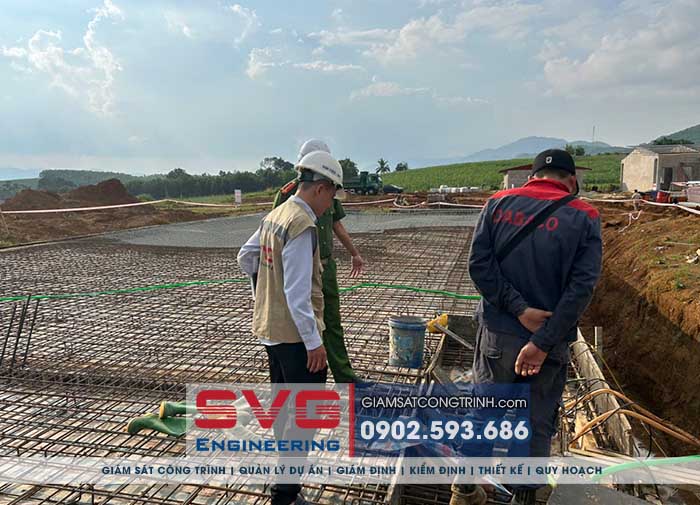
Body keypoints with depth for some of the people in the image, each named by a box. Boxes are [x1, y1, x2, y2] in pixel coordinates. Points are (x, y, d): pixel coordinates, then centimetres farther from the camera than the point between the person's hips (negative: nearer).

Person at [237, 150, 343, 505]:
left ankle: (285, 462, 44)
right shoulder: (303, 226, -23)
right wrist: (314, 342, -20)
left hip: (269, 326, 10)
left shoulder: (274, 216, 6)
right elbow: (298, 293, -25)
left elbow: (245, 256, 19)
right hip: (295, 333, -9)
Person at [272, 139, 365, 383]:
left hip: (327, 267, 7)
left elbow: (337, 225, 20)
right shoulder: (288, 194, -14)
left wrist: (354, 254, 28)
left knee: (333, 325, 16)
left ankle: (344, 377, 28)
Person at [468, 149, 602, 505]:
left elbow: (478, 263, -12)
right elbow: (581, 287, -13)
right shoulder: (585, 217, -4)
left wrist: (519, 309, -13)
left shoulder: (498, 203, -1)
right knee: (537, 425, 16)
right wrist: (542, 343, -15)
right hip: (549, 342, -1)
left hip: (497, 334, 2)